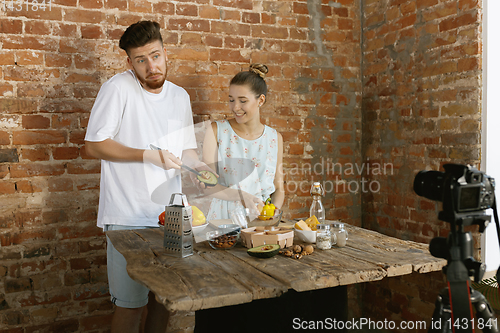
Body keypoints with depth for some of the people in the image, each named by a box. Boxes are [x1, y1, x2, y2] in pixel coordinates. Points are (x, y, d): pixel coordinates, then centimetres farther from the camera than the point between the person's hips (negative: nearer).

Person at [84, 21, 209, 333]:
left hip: (169, 212, 6)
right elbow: (94, 145, -10)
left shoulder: (180, 96, 9)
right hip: (129, 215, -5)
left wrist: (198, 166, -6)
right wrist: (147, 155, -18)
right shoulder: (118, 88, -10)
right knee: (131, 302, 2)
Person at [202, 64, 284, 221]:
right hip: (223, 217, -2)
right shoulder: (216, 130, 1)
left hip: (261, 219, 2)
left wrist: (274, 211, -4)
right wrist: (241, 196, -18)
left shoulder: (275, 138, 8)